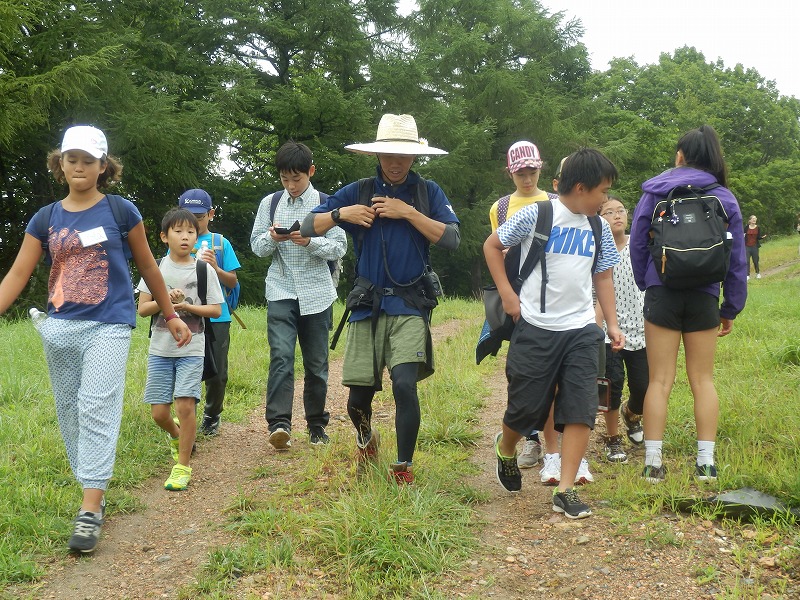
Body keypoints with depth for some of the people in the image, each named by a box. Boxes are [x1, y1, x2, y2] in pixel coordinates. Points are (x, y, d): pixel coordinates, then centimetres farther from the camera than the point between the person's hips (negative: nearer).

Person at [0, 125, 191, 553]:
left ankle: (90, 512, -13)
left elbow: (148, 266, 9)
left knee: (97, 411, -13)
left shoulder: (121, 212, 0)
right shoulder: (45, 219, 7)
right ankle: (93, 494, 23)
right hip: (59, 328, 4)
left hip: (109, 326, -4)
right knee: (70, 416, 9)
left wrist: (171, 316, 14)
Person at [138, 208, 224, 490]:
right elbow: (142, 309, 2)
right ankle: (176, 434, 37)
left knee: (185, 405, -13)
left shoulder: (204, 270, 0)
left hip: (191, 349, -2)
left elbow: (216, 310, 0)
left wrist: (188, 306, -15)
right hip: (160, 349, 2)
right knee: (159, 412, 2)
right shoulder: (156, 268, 3)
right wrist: (165, 300, -15)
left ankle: (183, 465, 1)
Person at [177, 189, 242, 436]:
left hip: (216, 318, 0)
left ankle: (212, 416, 28)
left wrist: (215, 268, -15)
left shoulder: (220, 243, 5)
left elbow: (232, 282, 4)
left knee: (217, 374, 6)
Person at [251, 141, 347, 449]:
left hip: (317, 293, 0)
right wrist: (272, 238, -12)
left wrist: (311, 241, -19)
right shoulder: (270, 203, 8)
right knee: (281, 356, -15)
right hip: (280, 292, 0)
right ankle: (279, 424, -20)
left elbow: (340, 248, -2)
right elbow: (257, 246, 10)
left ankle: (316, 424, 19)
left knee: (316, 362, 7)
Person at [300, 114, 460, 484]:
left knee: (404, 384, -18)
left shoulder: (428, 192, 6)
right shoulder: (358, 191, 8)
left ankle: (404, 467, 0)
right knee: (358, 395, 5)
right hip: (367, 305, 2)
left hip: (410, 305, -2)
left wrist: (408, 212, -12)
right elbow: (308, 227, 7)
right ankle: (365, 438, 41)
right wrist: (340, 213, -10)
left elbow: (452, 239, -6)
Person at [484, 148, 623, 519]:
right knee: (526, 408, 4)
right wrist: (507, 294, -4)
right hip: (536, 328, -4)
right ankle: (505, 450, 37)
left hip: (581, 331, 4)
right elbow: (492, 245, 3)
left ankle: (565, 491, 2)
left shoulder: (598, 228, 9)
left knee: (581, 410, -5)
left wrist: (612, 323, 11)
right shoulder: (536, 215, -6)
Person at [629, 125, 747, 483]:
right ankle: (706, 463, 9)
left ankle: (653, 463, 4)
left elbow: (637, 244, 6)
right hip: (704, 298, 1)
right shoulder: (725, 199, 4)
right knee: (702, 380, 10)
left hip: (662, 294, -1)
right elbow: (737, 259, 5)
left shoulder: (655, 192, 2)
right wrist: (731, 309, 12)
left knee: (660, 381, 4)